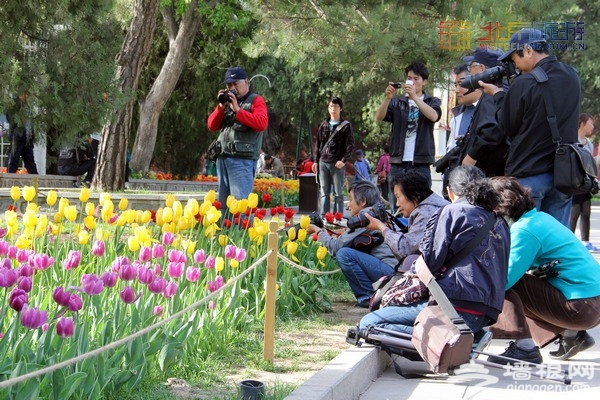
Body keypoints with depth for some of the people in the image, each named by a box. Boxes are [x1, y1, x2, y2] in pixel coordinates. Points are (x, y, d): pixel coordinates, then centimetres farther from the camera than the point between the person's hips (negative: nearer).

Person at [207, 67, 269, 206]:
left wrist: (237, 110, -16)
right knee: (223, 203, 7)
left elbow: (262, 123, -15)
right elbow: (212, 125, 16)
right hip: (223, 158, 7)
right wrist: (221, 107, 0)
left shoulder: (256, 100, 3)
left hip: (243, 159, -7)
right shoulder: (228, 101, 22)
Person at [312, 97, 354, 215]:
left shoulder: (346, 125, 2)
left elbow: (350, 145, -4)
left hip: (337, 163, -4)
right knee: (324, 193, 5)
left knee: (338, 193, -1)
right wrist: (316, 161, 11)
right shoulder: (323, 125, 15)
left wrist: (343, 160, -14)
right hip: (323, 162, 4)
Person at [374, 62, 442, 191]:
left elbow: (434, 116, -11)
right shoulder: (397, 102, 14)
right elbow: (378, 118, -1)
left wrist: (415, 97, -22)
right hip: (398, 162, 2)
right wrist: (388, 98, -17)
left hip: (421, 165, -2)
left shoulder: (432, 101, 11)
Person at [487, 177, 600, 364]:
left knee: (508, 287, -8)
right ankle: (570, 334, 15)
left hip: (580, 309, -9)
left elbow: (505, 280, -18)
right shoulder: (541, 217, 11)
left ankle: (524, 347, -12)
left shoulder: (524, 230, -16)